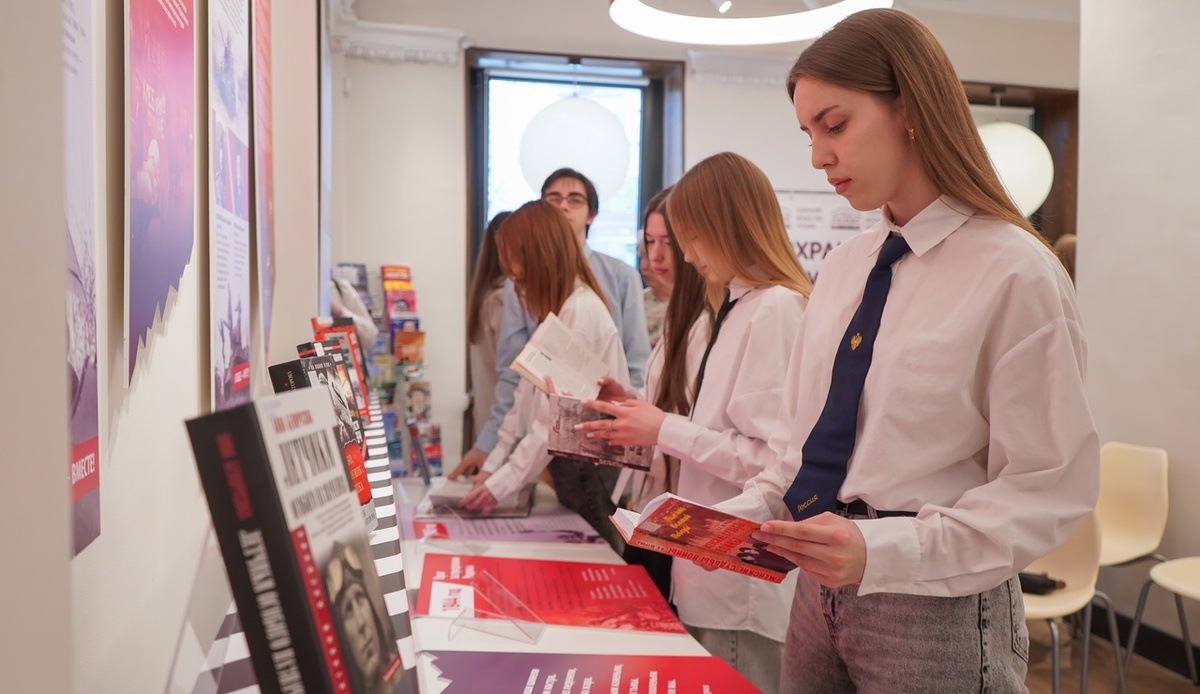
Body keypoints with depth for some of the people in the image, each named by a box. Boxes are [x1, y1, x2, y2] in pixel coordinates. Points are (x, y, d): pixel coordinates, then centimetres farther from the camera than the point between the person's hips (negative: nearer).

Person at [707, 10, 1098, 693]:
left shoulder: (1016, 273, -14)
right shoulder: (843, 267, 5)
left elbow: (1050, 488, -15)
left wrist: (880, 551, -24)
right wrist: (745, 514, -3)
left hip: (937, 606, -5)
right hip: (819, 592, 6)